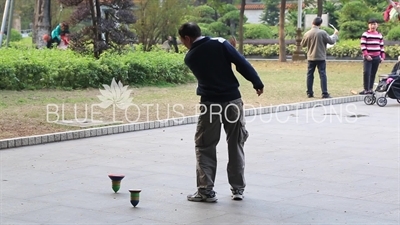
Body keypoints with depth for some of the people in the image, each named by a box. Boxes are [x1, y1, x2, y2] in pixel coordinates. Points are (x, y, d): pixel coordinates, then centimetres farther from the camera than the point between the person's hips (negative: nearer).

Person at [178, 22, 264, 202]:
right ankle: (238, 189, 16)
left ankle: (206, 190, 3)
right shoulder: (220, 44, -5)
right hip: (232, 100, 1)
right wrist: (257, 83, -3)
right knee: (236, 145, 12)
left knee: (205, 147, 10)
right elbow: (242, 63, -10)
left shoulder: (190, 58, 0)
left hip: (210, 103, -1)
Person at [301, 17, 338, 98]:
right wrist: (335, 34, 12)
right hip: (321, 58, -3)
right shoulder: (322, 33, -12)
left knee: (310, 75, 11)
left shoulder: (307, 34, -2)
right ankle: (325, 94, -3)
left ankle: (309, 93, 13)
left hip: (311, 58, 3)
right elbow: (331, 41, -5)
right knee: (323, 75, 0)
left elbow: (302, 44, 11)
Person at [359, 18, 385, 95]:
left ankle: (370, 89, 11)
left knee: (373, 74, 6)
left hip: (376, 57, 4)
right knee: (366, 73, -13)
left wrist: (382, 57, 9)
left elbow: (381, 47, 15)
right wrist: (366, 55, -16)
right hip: (368, 57, -4)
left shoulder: (379, 35, 12)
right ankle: (366, 89, -11)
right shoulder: (365, 34, -2)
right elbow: (363, 46, -8)